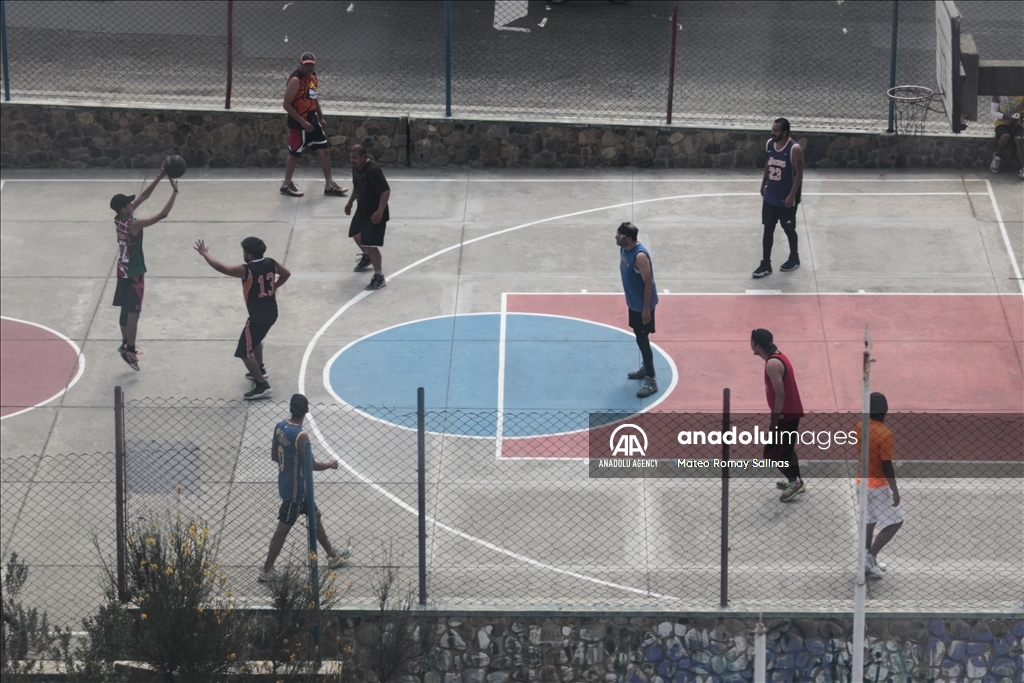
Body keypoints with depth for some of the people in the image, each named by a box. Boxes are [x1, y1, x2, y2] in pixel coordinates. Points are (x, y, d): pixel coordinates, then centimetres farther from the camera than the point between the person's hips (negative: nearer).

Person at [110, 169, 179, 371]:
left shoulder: (119, 218, -4)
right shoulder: (133, 225, -29)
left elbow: (143, 196, 1)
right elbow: (162, 215, -31)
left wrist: (159, 177, -4)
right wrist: (175, 191, -25)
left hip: (123, 270, 9)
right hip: (134, 273, -9)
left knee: (126, 308, 20)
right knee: (134, 312, -2)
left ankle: (125, 344, 31)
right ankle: (130, 351, 2)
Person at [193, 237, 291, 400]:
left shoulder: (247, 270, -24)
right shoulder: (271, 263, -4)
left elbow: (221, 268, -20)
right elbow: (286, 274, 15)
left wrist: (205, 254, -5)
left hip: (258, 317, -9)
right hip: (271, 313, 9)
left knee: (245, 352, -1)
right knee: (256, 340, 35)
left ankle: (262, 386, -1)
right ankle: (260, 370, 52)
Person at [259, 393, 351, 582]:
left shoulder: (280, 427, -4)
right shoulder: (301, 436, -28)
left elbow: (274, 456, 7)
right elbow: (311, 465, -22)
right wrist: (330, 465, -3)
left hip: (286, 482, 9)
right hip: (295, 489, -9)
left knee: (315, 515, 23)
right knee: (283, 528, 3)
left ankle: (332, 555, 38)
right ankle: (266, 571, 12)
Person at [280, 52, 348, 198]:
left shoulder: (313, 76, 6)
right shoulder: (296, 80, -20)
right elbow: (287, 105, -22)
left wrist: (321, 118, 17)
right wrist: (302, 122, -22)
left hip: (312, 120, 8)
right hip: (298, 122, -8)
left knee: (325, 150, 9)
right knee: (294, 153, 3)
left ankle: (329, 185, 15)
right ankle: (286, 185, 19)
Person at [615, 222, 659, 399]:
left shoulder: (640, 256, -29)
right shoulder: (623, 250, -1)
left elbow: (648, 283, -25)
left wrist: (646, 308, -22)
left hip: (643, 304, -9)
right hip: (634, 302, 9)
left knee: (642, 339, -5)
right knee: (639, 337, 22)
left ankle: (651, 380, 1)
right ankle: (646, 368, 39)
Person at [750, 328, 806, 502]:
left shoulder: (772, 364, -23)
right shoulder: (778, 357, 8)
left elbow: (780, 395, -24)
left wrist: (774, 421, -19)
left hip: (785, 415, -10)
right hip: (792, 412, 10)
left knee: (771, 452, -2)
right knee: (786, 448, 23)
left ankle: (794, 481, 1)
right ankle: (796, 481, 33)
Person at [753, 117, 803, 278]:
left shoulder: (794, 149, -21)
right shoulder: (769, 144, -1)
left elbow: (799, 174, -18)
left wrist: (792, 196, -21)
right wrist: (763, 184, 18)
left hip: (786, 198, -6)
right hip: (770, 195, 6)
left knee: (789, 229, 11)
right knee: (768, 228, 6)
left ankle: (794, 259, 32)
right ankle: (765, 264, 12)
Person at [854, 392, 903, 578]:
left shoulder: (860, 427, -3)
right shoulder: (884, 435, -25)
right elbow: (887, 467, -22)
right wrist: (895, 491, -15)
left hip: (862, 481, 8)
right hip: (878, 486, -8)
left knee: (869, 521, 19)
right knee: (895, 522, 4)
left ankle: (868, 560, 26)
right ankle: (870, 557, 0)